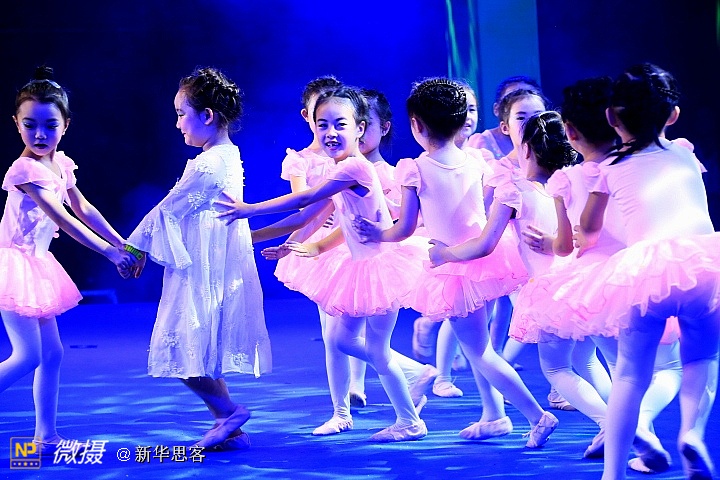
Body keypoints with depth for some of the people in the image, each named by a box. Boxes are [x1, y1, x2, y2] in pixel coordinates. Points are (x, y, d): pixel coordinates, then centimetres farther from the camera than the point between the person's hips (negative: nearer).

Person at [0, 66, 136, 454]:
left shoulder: (61, 165, 5)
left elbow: (84, 210, 14)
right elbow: (63, 219, -25)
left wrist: (123, 245, 11)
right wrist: (109, 252, -24)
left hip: (36, 264, 9)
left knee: (52, 353, 9)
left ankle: (46, 437, 15)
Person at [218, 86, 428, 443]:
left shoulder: (354, 167, -22)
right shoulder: (339, 173, 8)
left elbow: (302, 200, -22)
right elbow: (305, 217, 11)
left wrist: (248, 210, -17)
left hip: (379, 264, -10)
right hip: (359, 265, 10)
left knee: (376, 353, -2)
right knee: (340, 338, 13)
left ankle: (409, 422, 14)